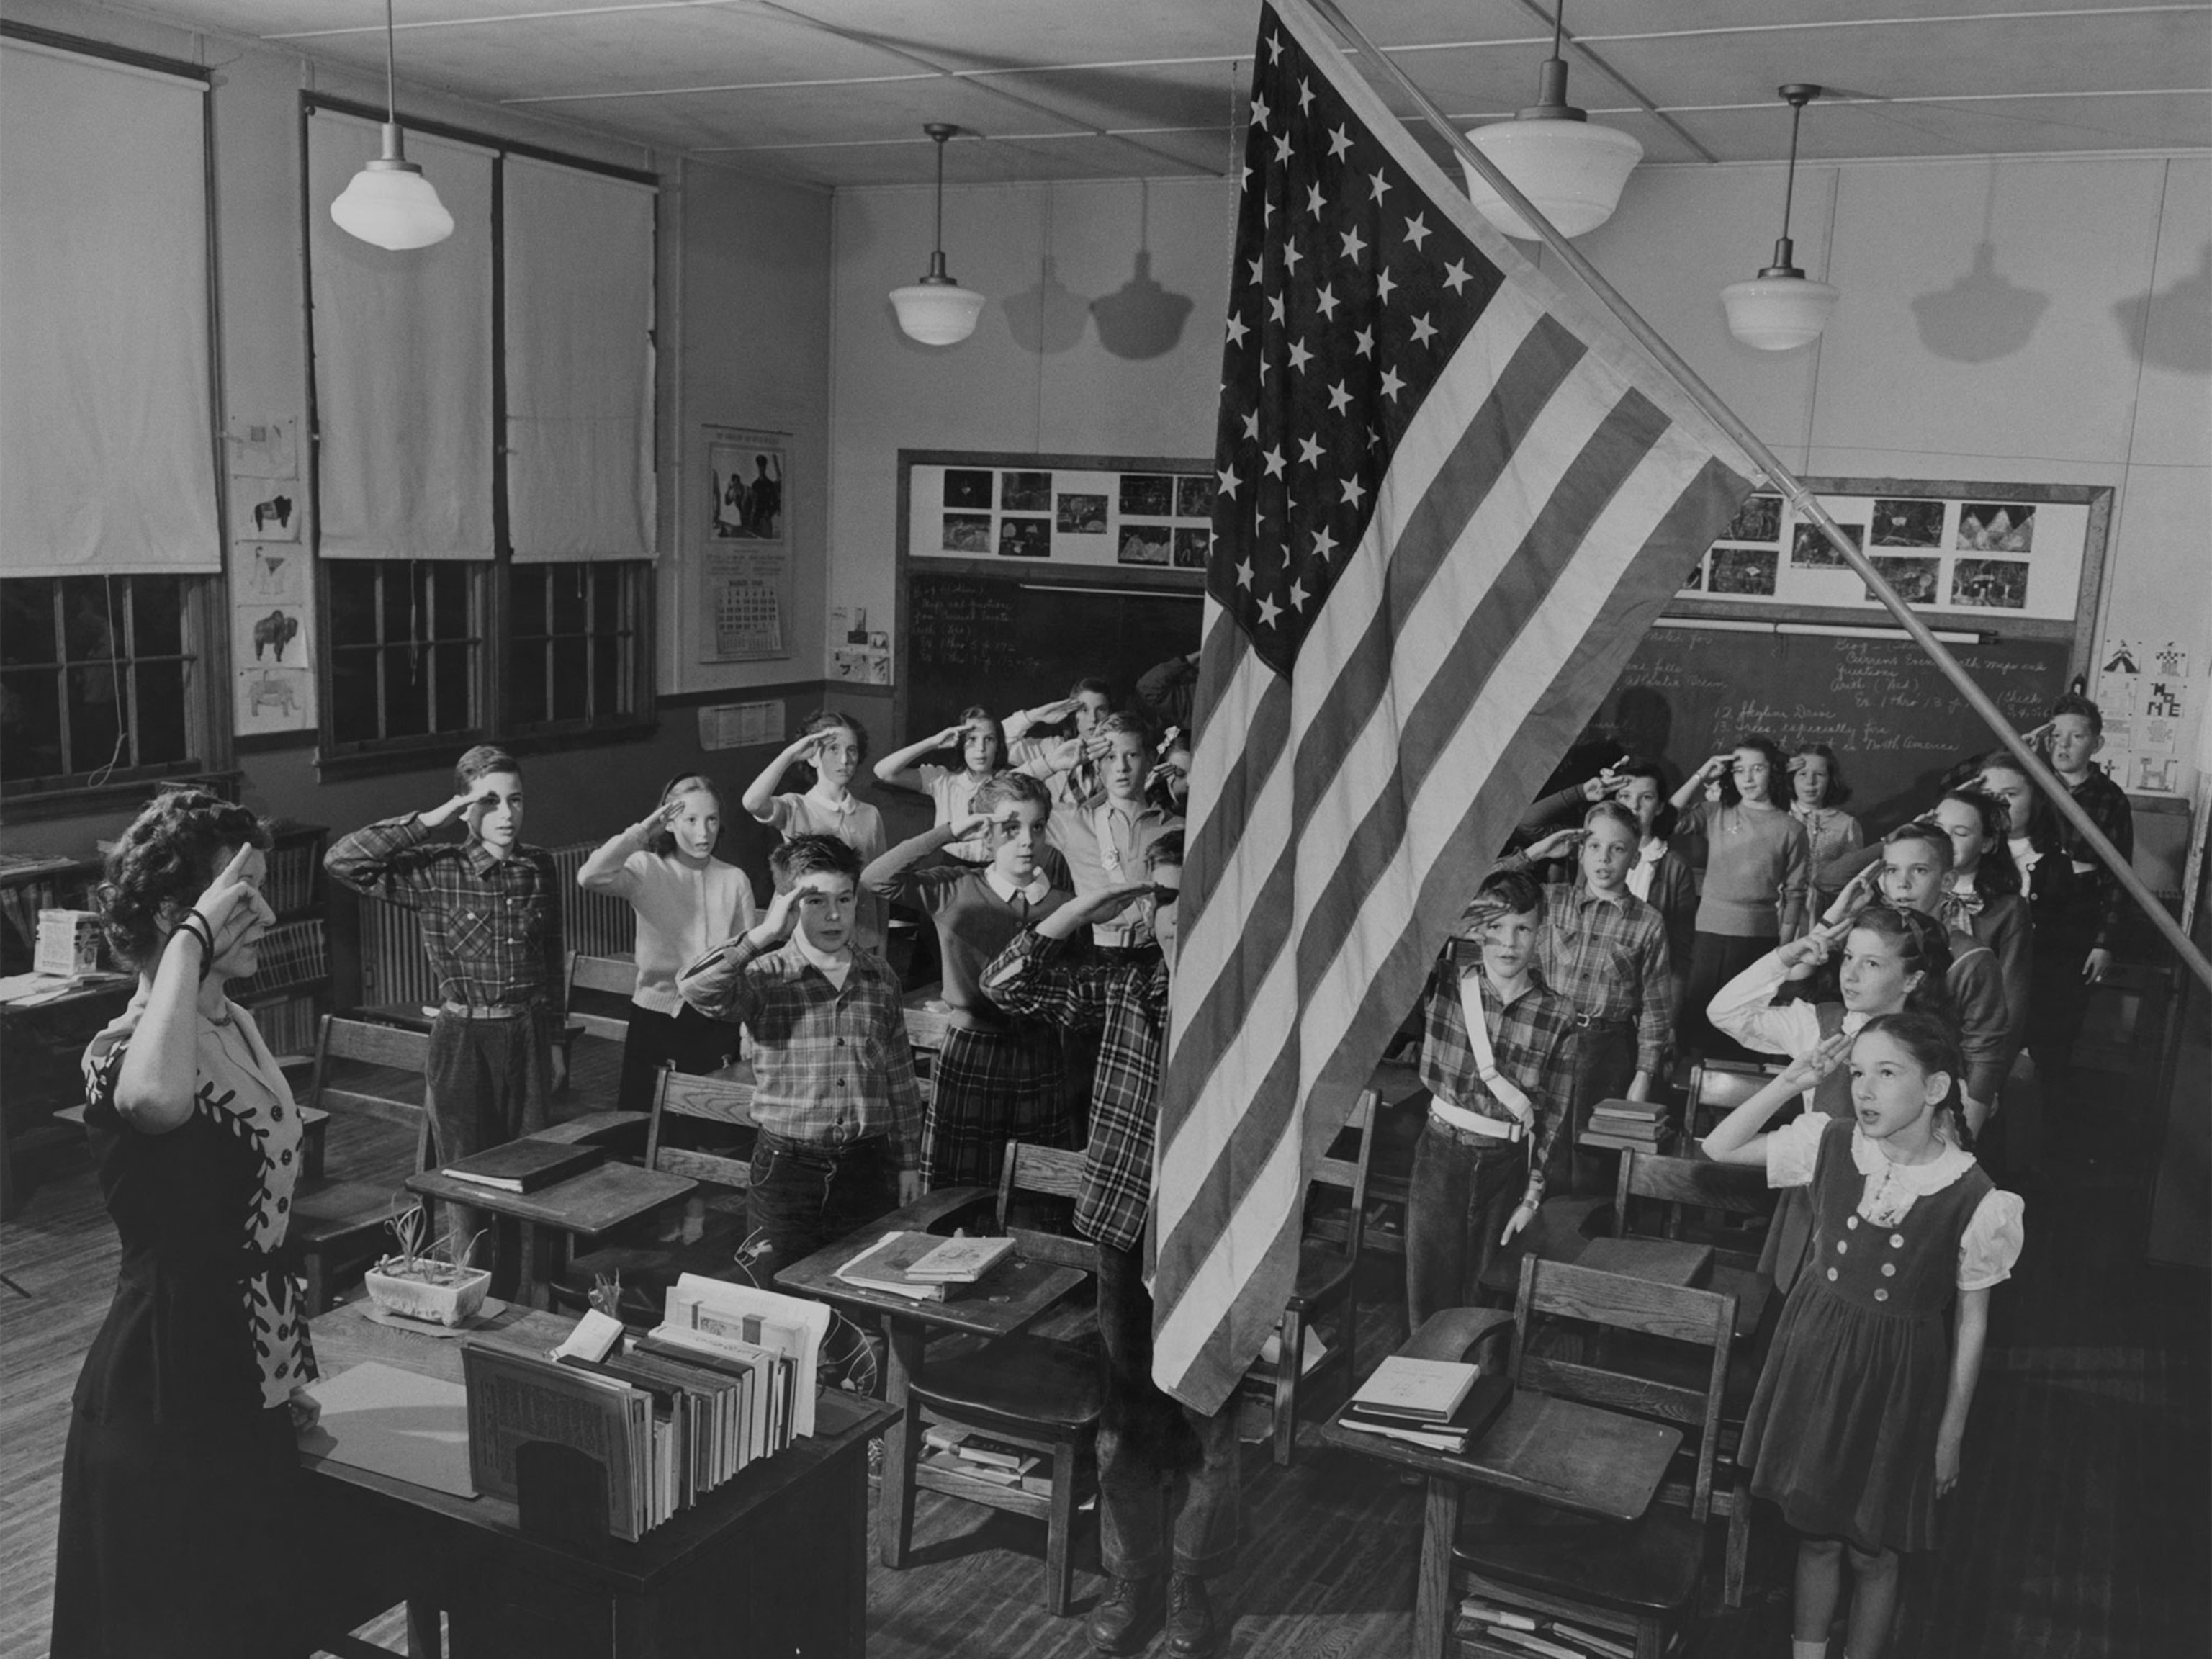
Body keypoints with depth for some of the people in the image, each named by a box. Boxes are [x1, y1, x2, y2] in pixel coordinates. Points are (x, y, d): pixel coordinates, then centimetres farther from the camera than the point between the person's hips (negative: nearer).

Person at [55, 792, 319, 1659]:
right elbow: (157, 1101, -50)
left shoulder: (236, 1024, 4)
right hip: (167, 1395, -8)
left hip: (243, 1379, 8)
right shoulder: (122, 1053, -22)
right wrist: (195, 937, -37)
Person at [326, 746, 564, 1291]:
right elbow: (340, 859, -20)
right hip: (464, 1041, -3)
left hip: (528, 1036, 3)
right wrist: (428, 821, -20)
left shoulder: (540, 867, 3)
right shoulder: (437, 871, -9)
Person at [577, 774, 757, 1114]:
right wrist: (644, 830, -17)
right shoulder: (647, 870, -5)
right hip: (656, 1018, -2)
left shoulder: (735, 880, 1)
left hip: (717, 1022, 2)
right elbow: (590, 877, -24)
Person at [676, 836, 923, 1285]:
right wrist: (764, 933, -24)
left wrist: (908, 1163, 11)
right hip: (786, 1168, -3)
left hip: (867, 1168, 3)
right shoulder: (764, 978, -8)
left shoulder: (881, 979, 4)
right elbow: (694, 988, -29)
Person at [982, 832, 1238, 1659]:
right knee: (1125, 1411, 13)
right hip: (1125, 1221, 2)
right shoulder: (1121, 981, 1)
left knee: (1206, 1417, 10)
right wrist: (1091, 905, -11)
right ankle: (1131, 1577, 30)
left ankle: (1191, 1584, 28)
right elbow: (1006, 980, -6)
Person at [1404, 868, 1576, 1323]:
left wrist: (1533, 1197, -1)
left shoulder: (1557, 1015, -4)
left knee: (1487, 1298, 9)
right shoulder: (1444, 984, -5)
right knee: (1429, 1295, 6)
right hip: (1441, 1157, 0)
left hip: (1508, 1167, 0)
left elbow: (1555, 1116, 0)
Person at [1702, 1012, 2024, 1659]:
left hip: (1898, 1377, -3)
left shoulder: (1972, 1199, -19)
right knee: (1814, 1532, 18)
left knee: (1872, 1550, 14)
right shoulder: (1829, 1144, -12)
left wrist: (1952, 1430, -1)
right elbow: (1719, 1148, -3)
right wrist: (1790, 1082, -15)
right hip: (1816, 1356, 3)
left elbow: (1971, 1322, -8)